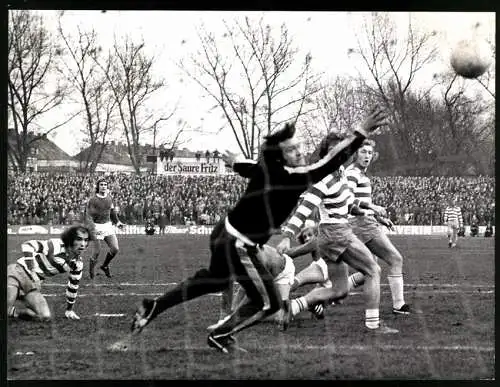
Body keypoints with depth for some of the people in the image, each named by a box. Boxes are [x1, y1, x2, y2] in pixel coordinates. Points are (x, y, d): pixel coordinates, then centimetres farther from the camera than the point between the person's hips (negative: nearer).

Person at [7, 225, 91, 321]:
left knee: (45, 316, -16)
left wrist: (69, 310, 21)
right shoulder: (56, 246, -17)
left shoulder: (78, 264, 1)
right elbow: (27, 245, -17)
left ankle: (11, 312, 4)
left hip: (33, 284, 7)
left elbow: (73, 286, 17)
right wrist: (30, 269, -23)